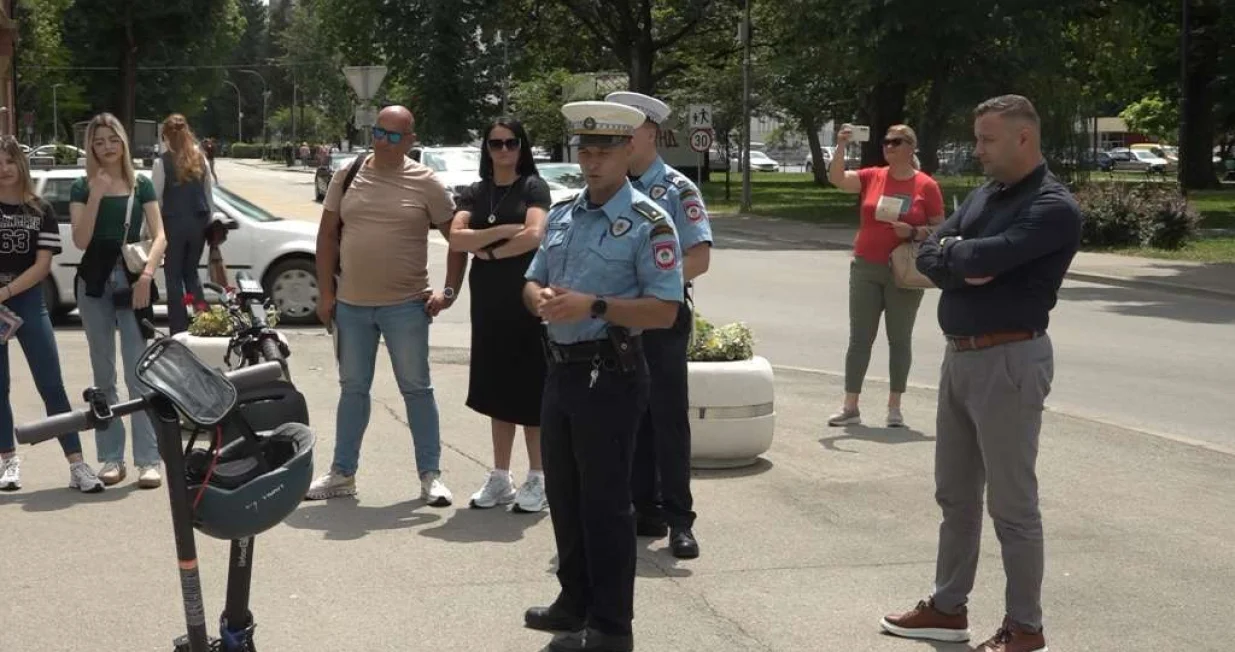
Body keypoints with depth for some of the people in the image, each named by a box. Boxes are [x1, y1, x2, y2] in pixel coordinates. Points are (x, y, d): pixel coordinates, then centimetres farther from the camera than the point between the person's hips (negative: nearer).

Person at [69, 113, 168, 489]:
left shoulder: (141, 186, 5)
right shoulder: (82, 188, 5)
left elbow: (159, 236, -2)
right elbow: (80, 241, -6)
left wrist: (147, 274, -19)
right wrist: (96, 196, -15)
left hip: (132, 281, -1)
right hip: (95, 284, 1)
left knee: (139, 374, -6)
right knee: (104, 375, 7)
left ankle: (148, 459, -5)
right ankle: (111, 458, 12)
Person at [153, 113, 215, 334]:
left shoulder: (163, 162, -10)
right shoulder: (200, 159, 4)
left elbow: (156, 197, -9)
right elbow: (209, 193, 9)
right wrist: (208, 221, 18)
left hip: (173, 223, -5)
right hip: (198, 223, 5)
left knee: (174, 276, 5)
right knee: (192, 272, 19)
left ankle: (179, 329, 5)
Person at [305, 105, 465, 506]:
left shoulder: (426, 184, -3)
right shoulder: (347, 176, 4)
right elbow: (327, 235, 8)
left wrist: (450, 291, -7)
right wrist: (326, 293, 3)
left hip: (405, 306, -3)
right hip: (350, 304, 3)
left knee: (417, 389, 3)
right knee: (353, 389, 13)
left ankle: (430, 476, 10)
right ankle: (342, 473, 22)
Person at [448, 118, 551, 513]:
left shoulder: (533, 187, -2)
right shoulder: (475, 193, 10)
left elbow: (534, 235, -17)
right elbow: (456, 239, -4)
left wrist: (488, 251, -7)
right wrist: (504, 231, -14)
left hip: (526, 298, -5)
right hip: (488, 301, 5)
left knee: (529, 388, -3)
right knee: (497, 388, 9)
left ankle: (537, 479, 5)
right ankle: (500, 478, 17)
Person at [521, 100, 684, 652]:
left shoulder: (648, 223, -12)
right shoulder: (562, 214, 11)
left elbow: (664, 310, -17)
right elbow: (533, 281, 17)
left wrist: (594, 306, -26)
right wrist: (541, 299, -7)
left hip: (610, 374, -8)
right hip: (561, 369, 8)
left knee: (605, 500, -1)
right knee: (563, 492, 16)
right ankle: (575, 601, 31)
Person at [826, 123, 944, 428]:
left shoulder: (927, 186, -2)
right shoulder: (872, 177, 4)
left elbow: (939, 228, 1)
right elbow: (836, 178, -8)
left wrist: (913, 232, -16)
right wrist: (841, 146, -19)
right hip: (866, 269, 2)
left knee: (900, 339, 6)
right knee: (859, 338, 4)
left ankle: (894, 407, 15)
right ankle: (850, 407, 9)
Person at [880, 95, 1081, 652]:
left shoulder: (1052, 207, -13)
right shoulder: (982, 196, 13)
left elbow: (983, 258, -25)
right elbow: (928, 257, 5)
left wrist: (951, 251, -4)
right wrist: (966, 264, -14)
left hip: (1009, 360, -9)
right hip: (959, 355, 9)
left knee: (1011, 503, -1)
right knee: (955, 494, 16)